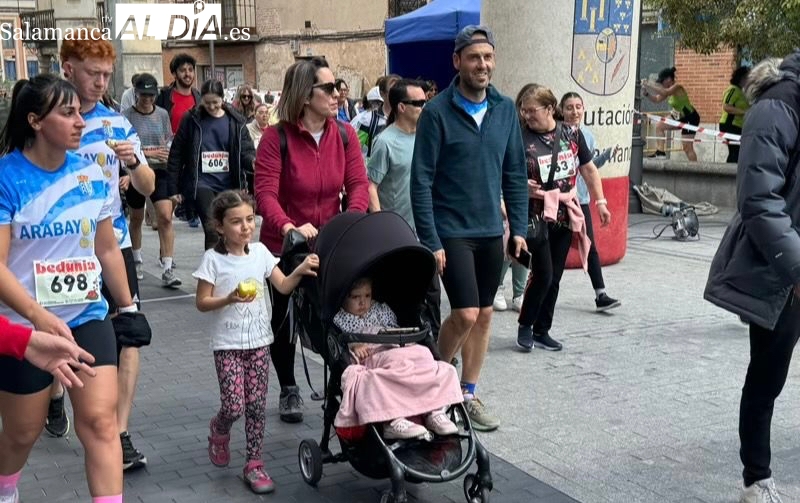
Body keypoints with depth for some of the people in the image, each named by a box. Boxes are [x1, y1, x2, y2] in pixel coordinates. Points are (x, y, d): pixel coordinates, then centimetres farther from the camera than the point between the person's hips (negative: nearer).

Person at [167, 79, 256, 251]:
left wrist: (253, 162, -23)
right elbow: (176, 155, 3)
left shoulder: (235, 121, 5)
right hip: (202, 183, -2)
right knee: (213, 229, -19)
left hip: (229, 185, 3)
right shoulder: (191, 120, 1)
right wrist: (174, 189, 1)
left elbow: (246, 151, 1)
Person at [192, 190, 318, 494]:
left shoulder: (260, 252, 2)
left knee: (256, 405, 5)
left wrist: (300, 270, -15)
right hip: (228, 344, -3)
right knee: (234, 407, -7)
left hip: (259, 341, 3)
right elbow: (202, 303, -7)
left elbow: (283, 287, 3)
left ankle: (254, 464, 15)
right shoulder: (213, 259, -10)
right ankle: (219, 430, 29)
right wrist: (229, 299, -24)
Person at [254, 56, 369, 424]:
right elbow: (265, 193, -22)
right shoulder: (276, 138, -14)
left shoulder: (344, 135, -2)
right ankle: (289, 390, 31)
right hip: (283, 246, -2)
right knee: (283, 320, 11)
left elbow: (358, 185, -8)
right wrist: (288, 227, -38)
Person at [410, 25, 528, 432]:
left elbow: (514, 173, 10)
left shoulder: (505, 110, 4)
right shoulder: (437, 112, -11)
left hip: (491, 232, 5)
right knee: (466, 314, -11)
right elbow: (421, 181, -12)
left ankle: (467, 394, 25)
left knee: (485, 315, 10)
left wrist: (518, 227, 5)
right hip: (451, 233, -5)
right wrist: (430, 241, -15)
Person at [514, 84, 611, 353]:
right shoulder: (521, 138, -8)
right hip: (536, 216, -4)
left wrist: (600, 201, 9)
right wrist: (522, 185, -23)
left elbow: (589, 169, 12)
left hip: (565, 215, 4)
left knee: (554, 278, 9)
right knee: (543, 275, -8)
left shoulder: (572, 134, 3)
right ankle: (525, 326, 13)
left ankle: (542, 331, 22)